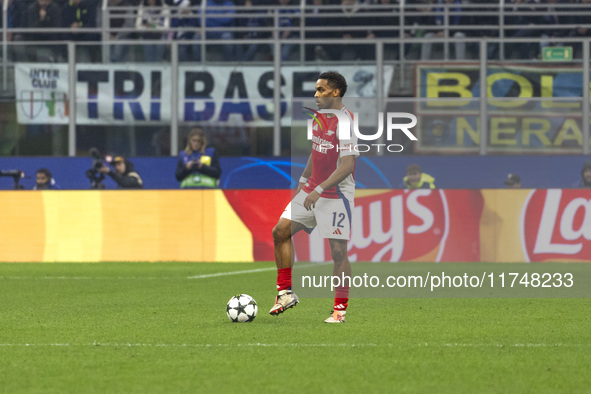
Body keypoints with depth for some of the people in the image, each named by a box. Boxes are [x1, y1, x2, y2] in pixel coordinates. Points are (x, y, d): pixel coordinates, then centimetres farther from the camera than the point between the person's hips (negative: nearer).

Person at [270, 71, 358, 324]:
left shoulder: (345, 122, -18)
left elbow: (347, 165, -23)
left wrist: (318, 190, -26)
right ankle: (285, 292, 7)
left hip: (337, 195, -8)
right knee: (280, 231, 0)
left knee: (338, 251, -5)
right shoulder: (318, 118, 9)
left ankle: (340, 309, 5)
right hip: (313, 190, 8)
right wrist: (304, 180, 18)